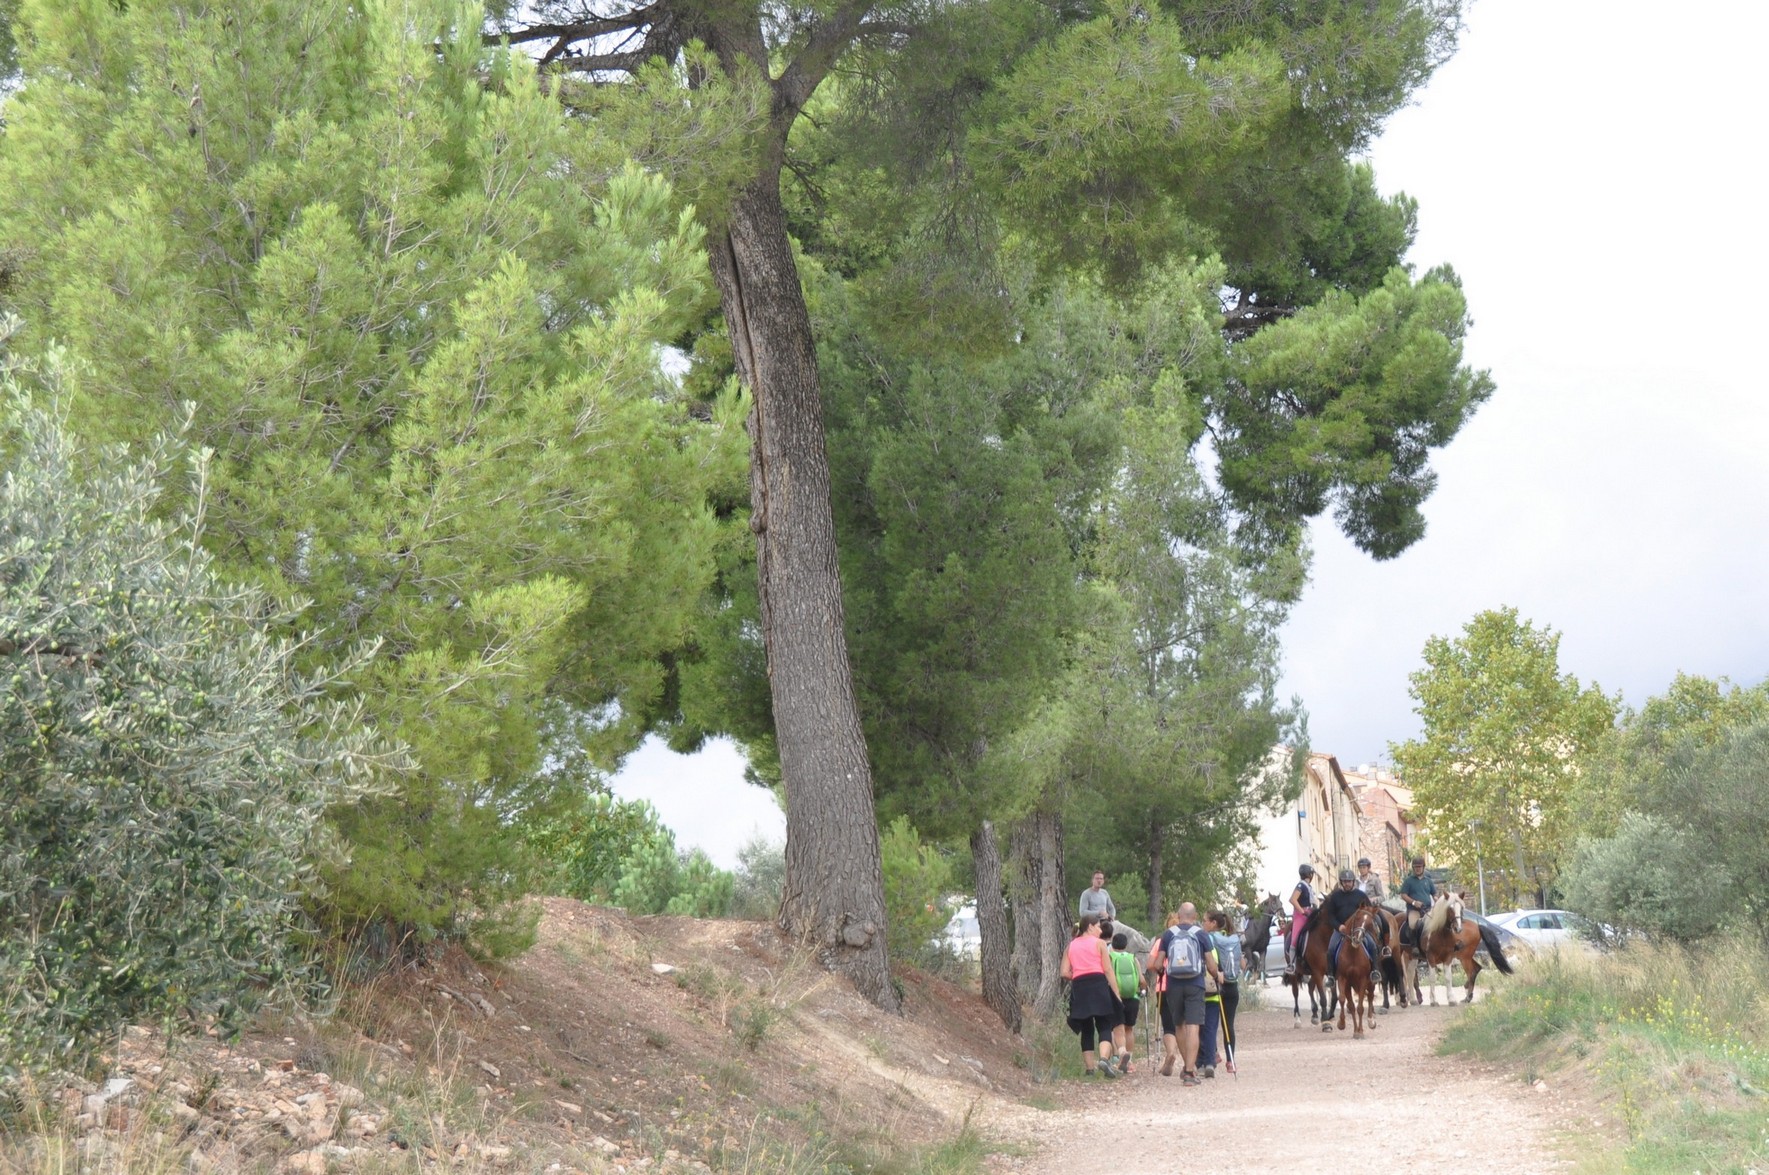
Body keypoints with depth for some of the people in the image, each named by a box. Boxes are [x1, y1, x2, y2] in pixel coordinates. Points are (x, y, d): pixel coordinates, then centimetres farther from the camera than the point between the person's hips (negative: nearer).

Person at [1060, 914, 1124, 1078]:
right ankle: (1104, 1058, -26)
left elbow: (1064, 972, 6)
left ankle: (1089, 1068, 8)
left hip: (1079, 990, 3)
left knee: (1086, 1029, 11)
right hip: (1098, 985, -3)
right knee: (1104, 1027, -2)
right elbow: (1108, 970, -2)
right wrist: (1116, 993, -3)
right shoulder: (1099, 943, 5)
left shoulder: (1071, 946, 15)